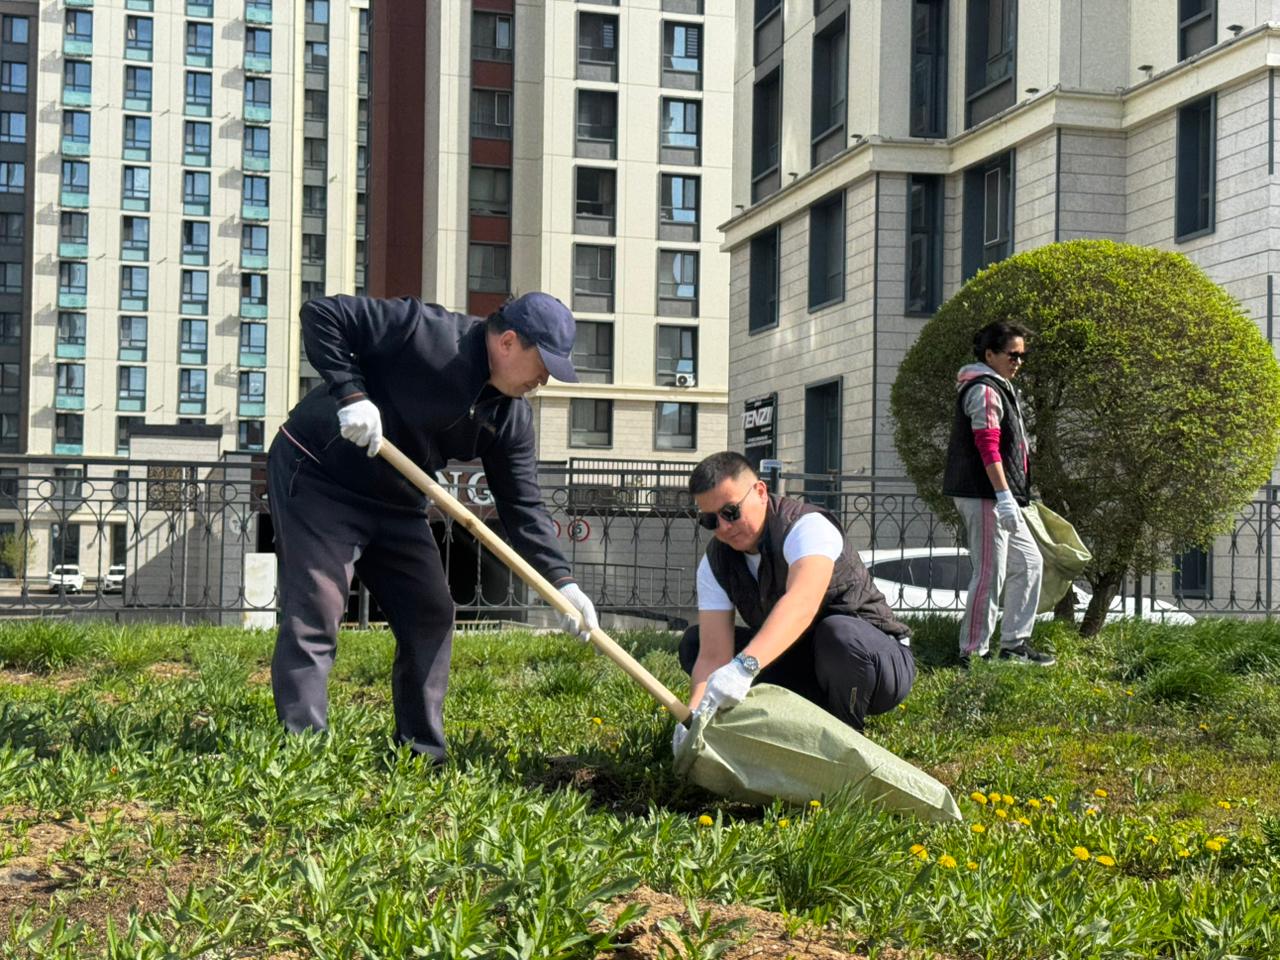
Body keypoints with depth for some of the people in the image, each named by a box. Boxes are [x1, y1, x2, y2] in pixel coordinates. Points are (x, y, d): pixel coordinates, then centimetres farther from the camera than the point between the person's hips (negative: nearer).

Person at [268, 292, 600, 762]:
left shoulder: (511, 416, -3)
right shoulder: (423, 330, -22)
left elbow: (523, 507, -2)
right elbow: (321, 314, -21)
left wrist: (562, 581, -13)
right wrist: (350, 394, -29)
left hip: (396, 503, 8)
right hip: (317, 478, -8)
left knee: (431, 617, 6)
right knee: (315, 615, -13)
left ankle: (422, 754, 16)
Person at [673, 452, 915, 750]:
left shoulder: (807, 526, -25)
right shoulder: (714, 563, -6)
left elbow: (801, 604, -46)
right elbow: (714, 654, -17)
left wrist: (744, 666, -61)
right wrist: (694, 714, -38)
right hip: (800, 665, 6)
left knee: (838, 633, -40)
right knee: (693, 643, -5)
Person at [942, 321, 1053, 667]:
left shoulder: (999, 388, 22)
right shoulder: (985, 390, -11)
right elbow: (988, 446, -21)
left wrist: (1011, 497, 26)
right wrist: (1004, 495, -27)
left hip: (998, 497, 11)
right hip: (984, 495, -11)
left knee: (1028, 562, 14)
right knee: (990, 572, -10)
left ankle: (1015, 644, 19)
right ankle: (973, 651, -5)